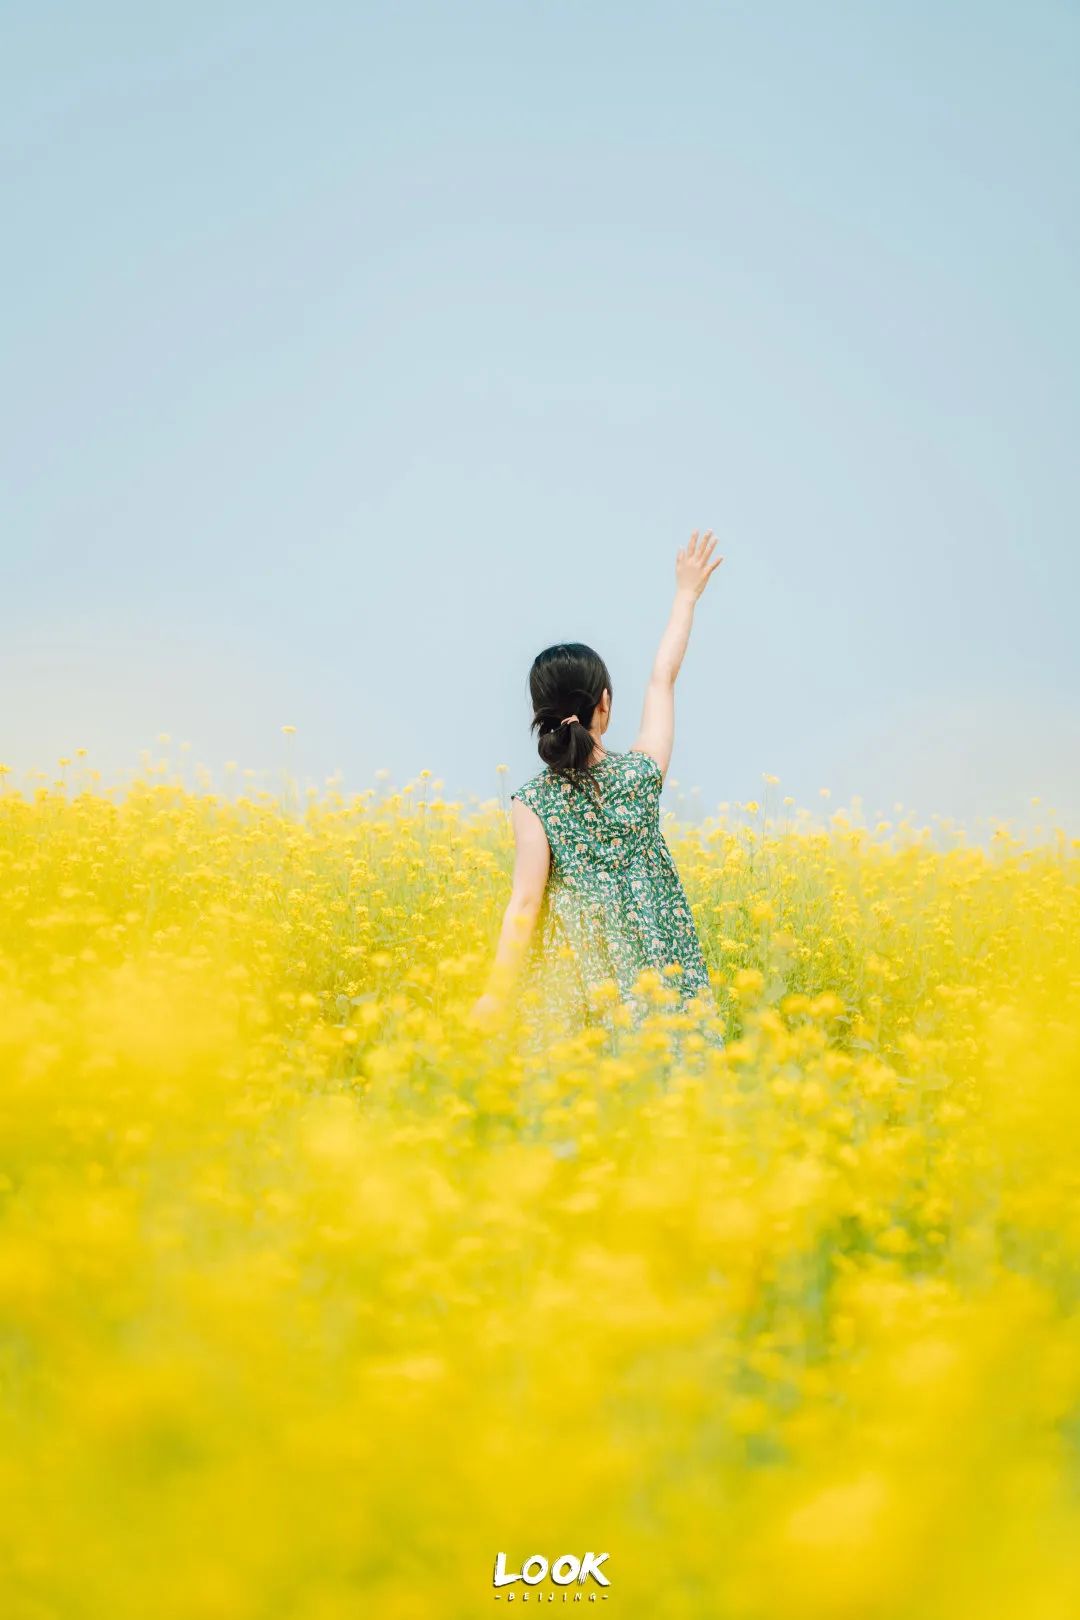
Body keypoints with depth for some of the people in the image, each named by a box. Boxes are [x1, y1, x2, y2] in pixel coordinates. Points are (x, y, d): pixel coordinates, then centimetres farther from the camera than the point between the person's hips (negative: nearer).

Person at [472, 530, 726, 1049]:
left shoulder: (534, 802, -9)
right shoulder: (640, 774, -1)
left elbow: (524, 903, -14)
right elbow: (662, 678, 13)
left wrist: (494, 997, -12)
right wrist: (686, 595, 26)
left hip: (582, 983, -2)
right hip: (659, 979, 2)